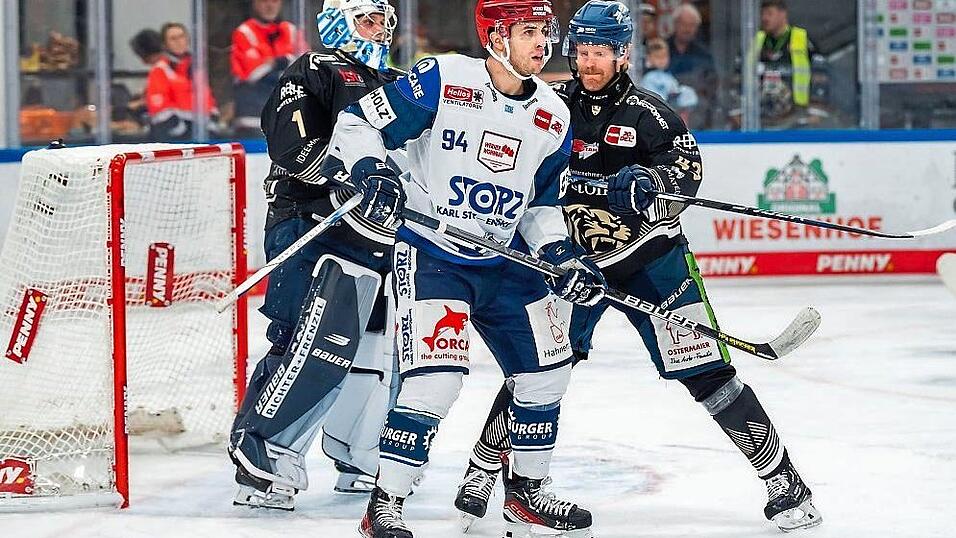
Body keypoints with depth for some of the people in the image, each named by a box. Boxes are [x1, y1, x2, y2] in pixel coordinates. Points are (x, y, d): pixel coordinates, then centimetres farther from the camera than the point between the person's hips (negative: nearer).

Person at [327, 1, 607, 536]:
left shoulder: (553, 117, 2)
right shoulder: (442, 80, -15)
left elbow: (542, 204, 12)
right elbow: (357, 124, -11)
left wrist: (564, 257, -4)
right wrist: (372, 172, -29)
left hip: (504, 263, 7)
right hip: (429, 254, -7)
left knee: (546, 366, 9)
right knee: (436, 377, -20)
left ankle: (527, 493, 29)